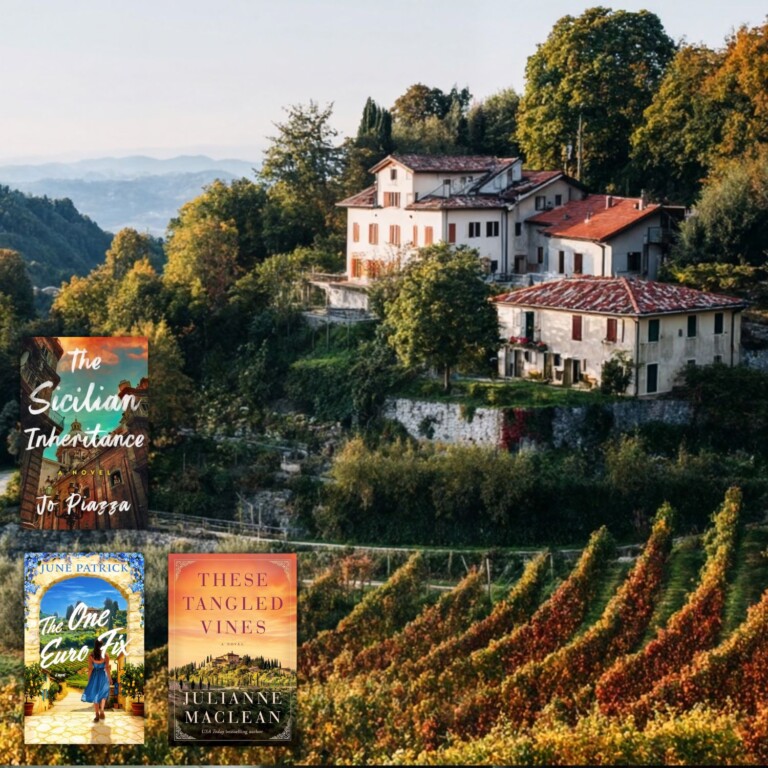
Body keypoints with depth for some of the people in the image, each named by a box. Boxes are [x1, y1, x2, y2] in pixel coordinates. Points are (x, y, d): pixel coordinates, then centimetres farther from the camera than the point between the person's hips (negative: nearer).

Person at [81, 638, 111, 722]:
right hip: (103, 675, 0)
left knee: (94, 695, 11)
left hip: (94, 675, 0)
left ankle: (97, 715, 10)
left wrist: (89, 679, 3)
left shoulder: (91, 656, -9)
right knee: (103, 693, 15)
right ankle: (102, 710, -8)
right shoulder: (106, 655, -10)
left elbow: (90, 669, -6)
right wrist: (110, 678, 4)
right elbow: (107, 668, -7)